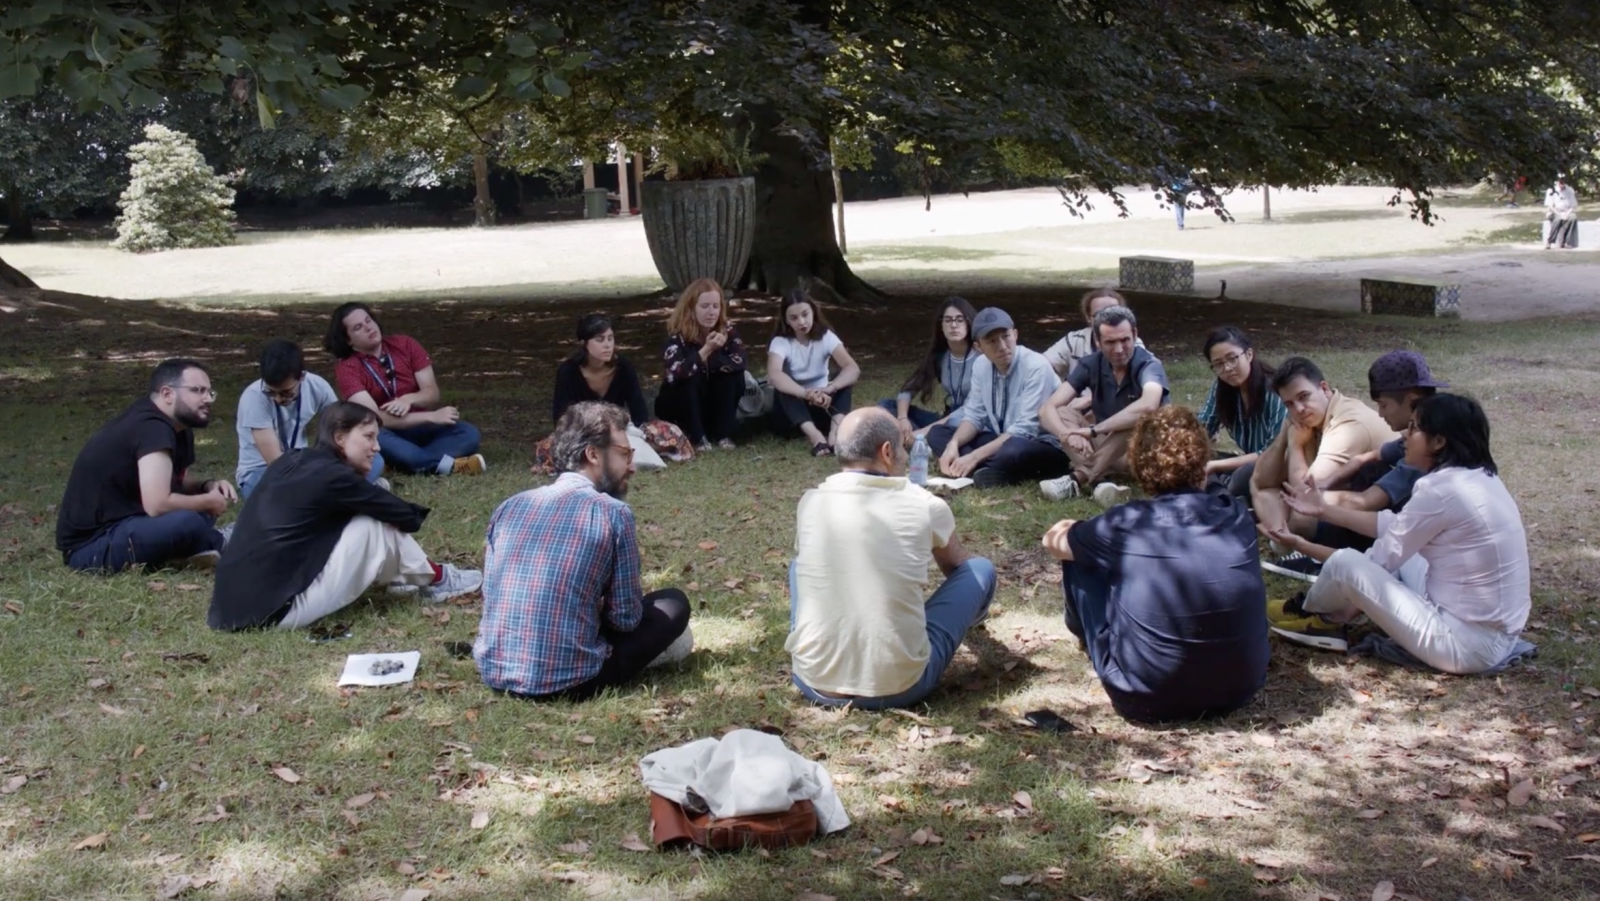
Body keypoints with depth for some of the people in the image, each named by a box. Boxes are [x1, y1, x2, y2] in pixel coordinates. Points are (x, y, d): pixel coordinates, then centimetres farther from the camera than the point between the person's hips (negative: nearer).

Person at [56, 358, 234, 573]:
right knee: (187, 521, -28)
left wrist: (208, 486, 1)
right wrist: (208, 501, -13)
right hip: (90, 545, -10)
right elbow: (157, 505, -31)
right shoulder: (152, 428, -22)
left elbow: (179, 482, 23)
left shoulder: (176, 427, 8)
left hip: (122, 526, 10)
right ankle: (218, 545, 0)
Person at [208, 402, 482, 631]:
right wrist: (416, 515, 22)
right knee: (377, 525, -2)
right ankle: (435, 580, 18)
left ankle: (394, 576, 25)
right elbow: (407, 517, 0)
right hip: (278, 610, -9)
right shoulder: (333, 476, -11)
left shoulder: (289, 463, 13)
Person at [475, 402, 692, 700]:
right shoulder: (613, 513, -9)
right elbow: (626, 618, -4)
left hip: (493, 673, 7)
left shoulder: (509, 506, 6)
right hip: (564, 681, -6)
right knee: (674, 603, 13)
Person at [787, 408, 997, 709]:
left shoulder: (810, 503, 2)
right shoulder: (925, 506, -2)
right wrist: (973, 610, 47)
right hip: (899, 687, -3)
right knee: (980, 569, 17)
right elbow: (956, 566, 22)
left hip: (815, 682, 3)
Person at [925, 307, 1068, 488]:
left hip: (1041, 445, -7)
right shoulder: (981, 366, -1)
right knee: (937, 433, -3)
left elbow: (1024, 431, -25)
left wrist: (975, 457, -29)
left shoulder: (1036, 367, -22)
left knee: (1012, 451, -40)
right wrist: (953, 445, -16)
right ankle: (985, 470, -22)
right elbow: (974, 415, 5)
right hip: (1002, 440, 7)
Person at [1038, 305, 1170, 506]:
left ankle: (1077, 478, -31)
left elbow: (1148, 406, -45)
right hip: (1104, 444, 5)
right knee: (1060, 413, -17)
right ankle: (1099, 482, -37)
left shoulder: (1149, 365, -21)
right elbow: (1047, 409, -17)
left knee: (1138, 420, -35)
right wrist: (1068, 435, -39)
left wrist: (1093, 430, -43)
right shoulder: (1091, 364, -8)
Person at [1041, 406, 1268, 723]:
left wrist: (1076, 532, 33)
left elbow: (1054, 541, 10)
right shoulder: (1237, 517, -1)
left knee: (1080, 560, 13)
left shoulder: (1125, 525, -11)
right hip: (1241, 690, 4)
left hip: (1147, 699, -4)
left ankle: (1090, 642, 40)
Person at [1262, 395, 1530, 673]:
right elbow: (1395, 526, 15)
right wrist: (1324, 510, 20)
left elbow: (1380, 559, -9)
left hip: (1469, 643, -10)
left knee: (1345, 564, -7)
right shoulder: (1477, 477, 7)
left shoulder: (1441, 490, -20)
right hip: (1495, 632, 10)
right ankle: (1330, 618, 24)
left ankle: (1308, 613, 23)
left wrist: (1302, 545, 1)